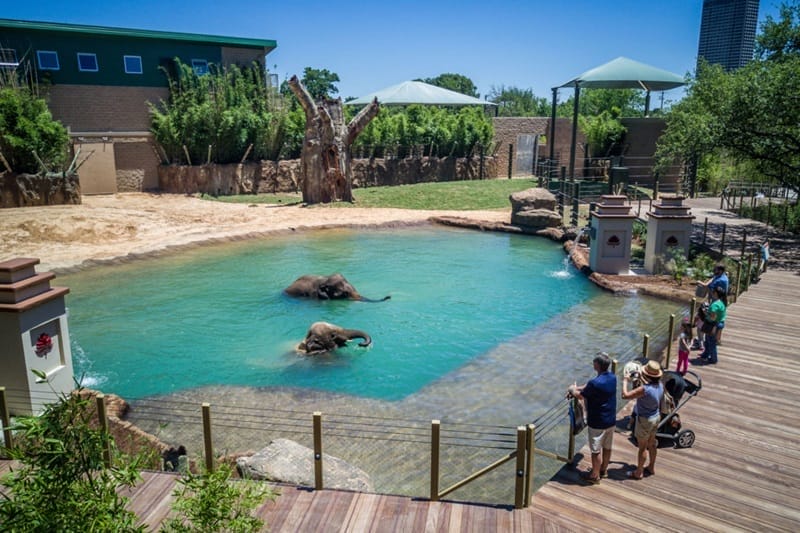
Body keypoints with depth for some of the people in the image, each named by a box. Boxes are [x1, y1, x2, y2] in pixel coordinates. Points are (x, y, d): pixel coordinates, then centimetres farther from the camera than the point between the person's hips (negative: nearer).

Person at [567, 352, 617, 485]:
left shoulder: (595, 383, -30)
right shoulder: (612, 377, -4)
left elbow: (580, 396, -13)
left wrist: (572, 389, 6)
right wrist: (577, 388, 7)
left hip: (598, 422, -7)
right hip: (611, 420, 8)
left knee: (596, 450, 9)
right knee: (607, 447, 22)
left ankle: (594, 476, 24)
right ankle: (603, 470, 40)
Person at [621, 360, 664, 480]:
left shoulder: (645, 389, -35)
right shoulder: (660, 385, -10)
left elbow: (625, 395, -32)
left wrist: (625, 381, -17)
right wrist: (641, 378, 9)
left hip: (645, 420, -7)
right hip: (656, 417, 7)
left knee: (642, 447, 9)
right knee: (652, 444, 24)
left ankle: (639, 472, 25)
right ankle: (651, 467, 43)